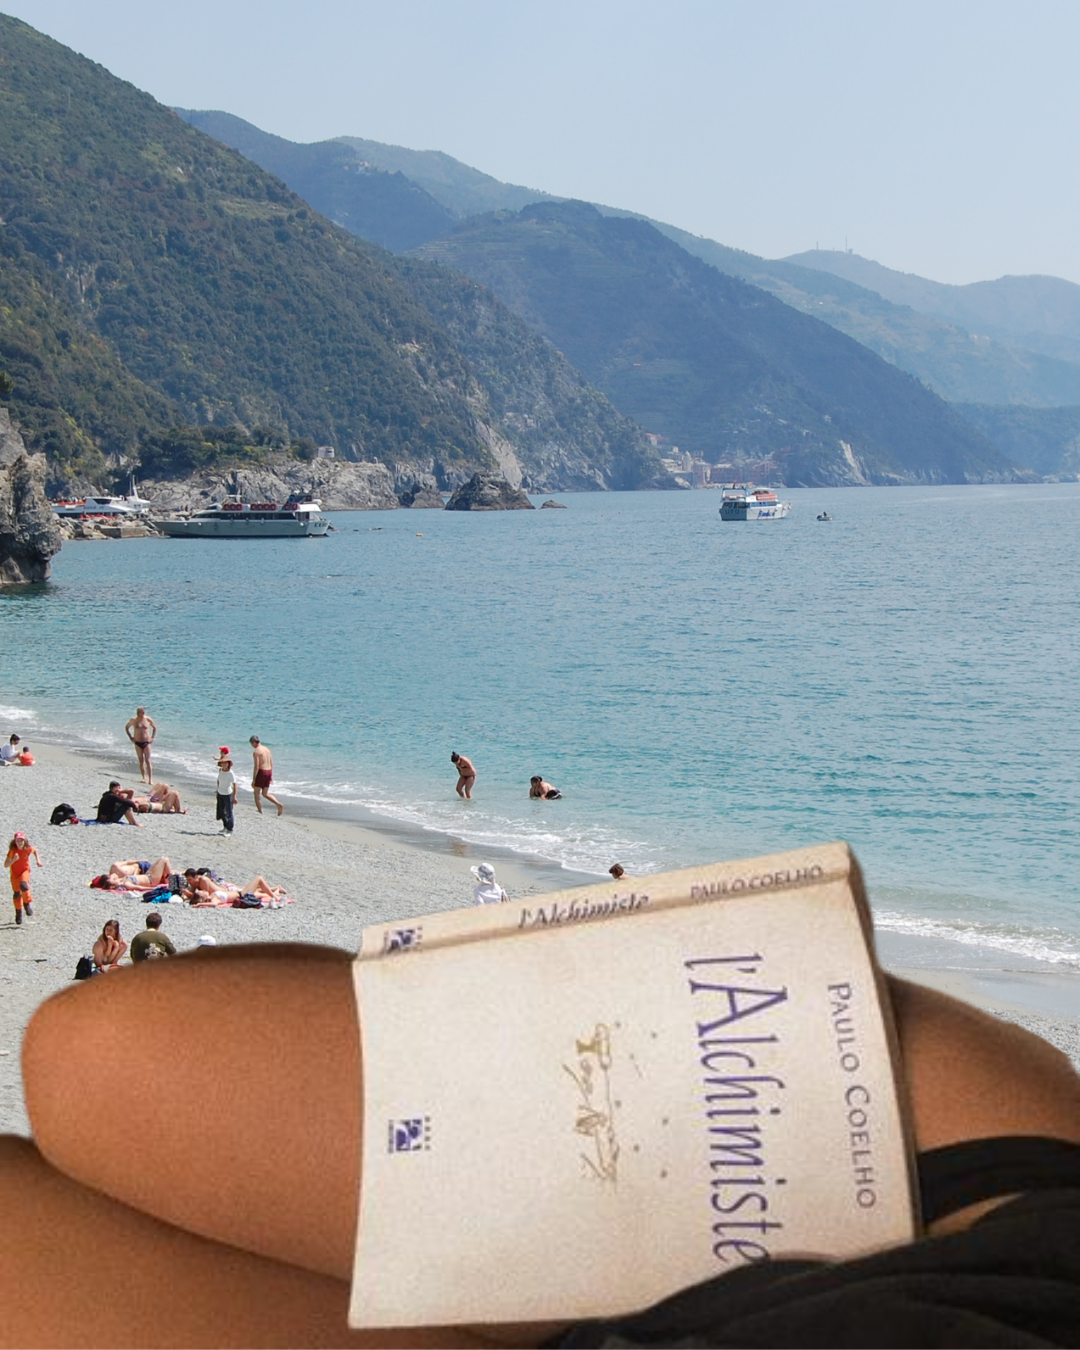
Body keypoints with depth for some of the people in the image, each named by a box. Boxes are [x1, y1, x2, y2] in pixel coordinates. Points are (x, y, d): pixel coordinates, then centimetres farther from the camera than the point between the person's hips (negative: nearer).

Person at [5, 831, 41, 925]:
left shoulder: (29, 849, -14)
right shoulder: (12, 851, -19)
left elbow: (35, 850, 13)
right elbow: (6, 865, -24)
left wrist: (38, 860, 3)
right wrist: (14, 860, -39)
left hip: (25, 871, -1)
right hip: (14, 873, 1)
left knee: (23, 885, -31)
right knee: (17, 894, 7)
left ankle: (27, 903, -7)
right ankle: (19, 913, 29)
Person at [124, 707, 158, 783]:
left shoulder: (148, 720, -3)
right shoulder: (133, 720, -2)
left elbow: (155, 728, 14)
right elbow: (127, 728, 14)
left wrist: (152, 738, 6)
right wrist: (131, 737, 6)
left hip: (146, 742, -1)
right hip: (138, 743, 1)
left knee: (147, 761, -7)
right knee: (141, 761, 4)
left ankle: (150, 779, -7)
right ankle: (144, 778, 10)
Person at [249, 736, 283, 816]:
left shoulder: (256, 752, -13)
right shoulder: (267, 749, 12)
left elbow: (256, 766, -18)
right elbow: (271, 764, 16)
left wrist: (253, 780, -15)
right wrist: (271, 776, 23)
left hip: (261, 772, -8)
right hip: (269, 771, 8)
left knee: (256, 793, 8)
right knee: (265, 794, 16)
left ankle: (260, 812, 8)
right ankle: (279, 804, -3)